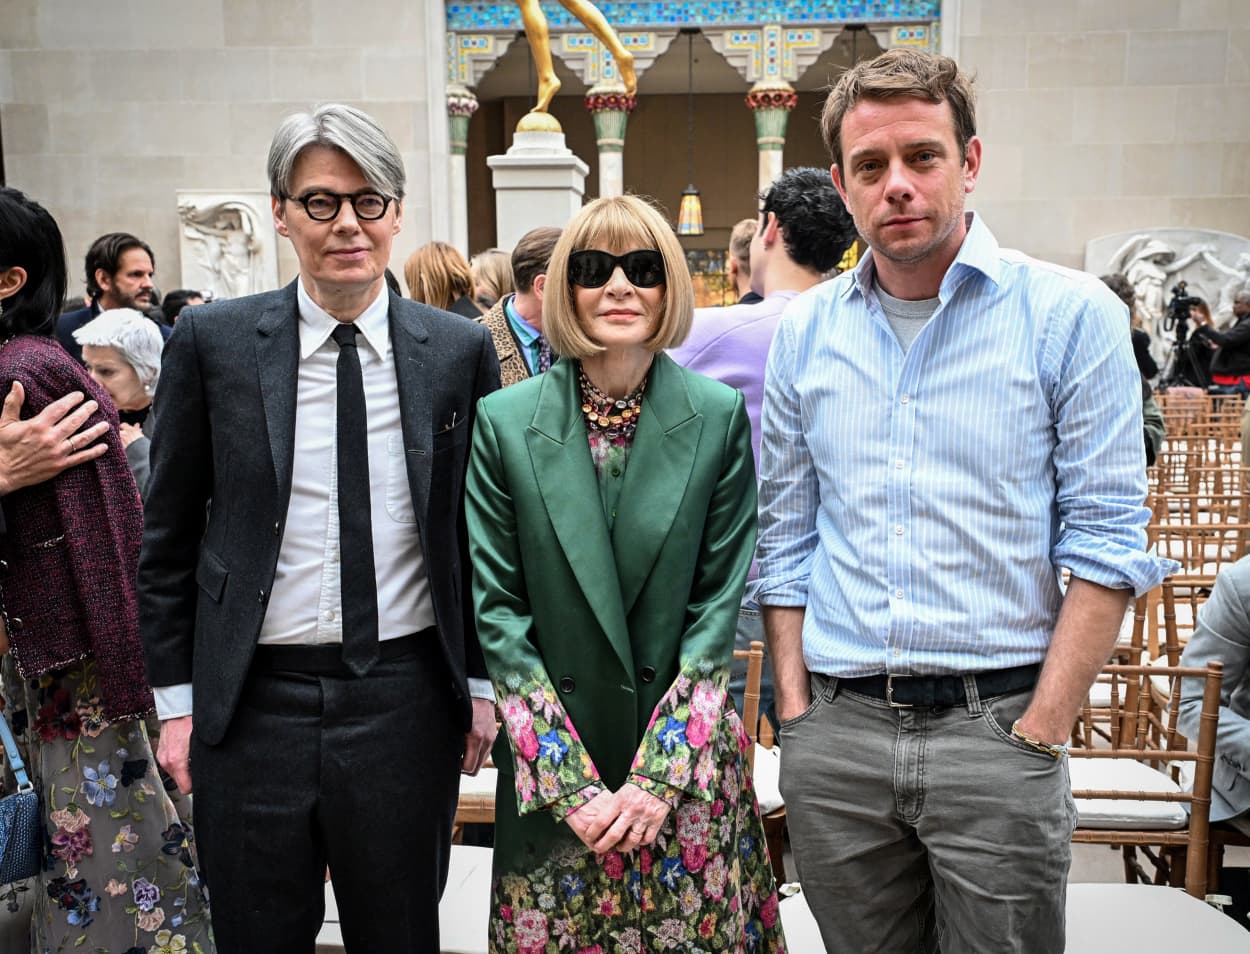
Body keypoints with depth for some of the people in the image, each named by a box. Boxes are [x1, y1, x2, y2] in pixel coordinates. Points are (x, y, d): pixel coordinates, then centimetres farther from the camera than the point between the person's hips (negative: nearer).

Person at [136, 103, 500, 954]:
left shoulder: (460, 350, 0)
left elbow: (480, 532, 6)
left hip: (407, 700, 1)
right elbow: (169, 534, 4)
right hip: (252, 701, 0)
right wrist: (176, 698, 2)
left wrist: (481, 682, 6)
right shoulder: (212, 341, -1)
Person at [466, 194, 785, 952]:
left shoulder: (718, 417, -4)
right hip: (550, 776, 0)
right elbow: (496, 610, -4)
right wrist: (571, 785, -8)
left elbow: (720, 600, -3)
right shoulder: (504, 423, -4)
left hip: (690, 763, 0)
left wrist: (659, 775, -9)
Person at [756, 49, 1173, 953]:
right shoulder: (804, 331, 6)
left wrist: (1041, 734, -11)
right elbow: (785, 534, 8)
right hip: (835, 735, 3)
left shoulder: (1071, 314, -4)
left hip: (995, 723, -3)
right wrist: (795, 707, 3)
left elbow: (1105, 540, -6)